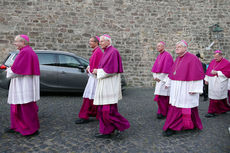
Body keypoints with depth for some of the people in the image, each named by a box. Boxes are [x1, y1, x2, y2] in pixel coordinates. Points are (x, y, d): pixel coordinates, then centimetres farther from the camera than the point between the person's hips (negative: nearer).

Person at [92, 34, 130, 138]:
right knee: (102, 110, 10)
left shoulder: (113, 52, -12)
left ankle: (122, 125, 11)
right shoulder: (106, 53, 18)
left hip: (110, 85, -10)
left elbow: (110, 70, -19)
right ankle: (106, 131, 18)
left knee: (108, 110, -8)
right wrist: (97, 71, 3)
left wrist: (98, 71, -8)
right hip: (104, 85, 10)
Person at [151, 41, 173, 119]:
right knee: (164, 97, 12)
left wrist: (164, 80, -18)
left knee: (161, 96, -7)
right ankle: (165, 111, 23)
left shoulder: (167, 55, -11)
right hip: (159, 79, 8)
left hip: (165, 79, -8)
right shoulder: (159, 56, 15)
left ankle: (162, 112, 5)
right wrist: (155, 77, -1)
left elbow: (168, 69, -17)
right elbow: (155, 67, 13)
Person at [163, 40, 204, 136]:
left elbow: (197, 75, -13)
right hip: (176, 89, 7)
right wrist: (168, 83, 22)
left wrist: (194, 89, -17)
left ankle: (172, 128, 4)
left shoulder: (192, 59, -10)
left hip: (186, 89, -7)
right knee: (174, 106, 9)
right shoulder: (178, 59, 13)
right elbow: (173, 73, 21)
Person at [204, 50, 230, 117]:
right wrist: (206, 79, 15)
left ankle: (212, 112, 3)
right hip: (212, 82, 7)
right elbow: (208, 70, 17)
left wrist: (217, 72, -19)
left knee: (214, 97, -6)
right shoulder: (213, 61, 12)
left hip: (219, 83, -7)